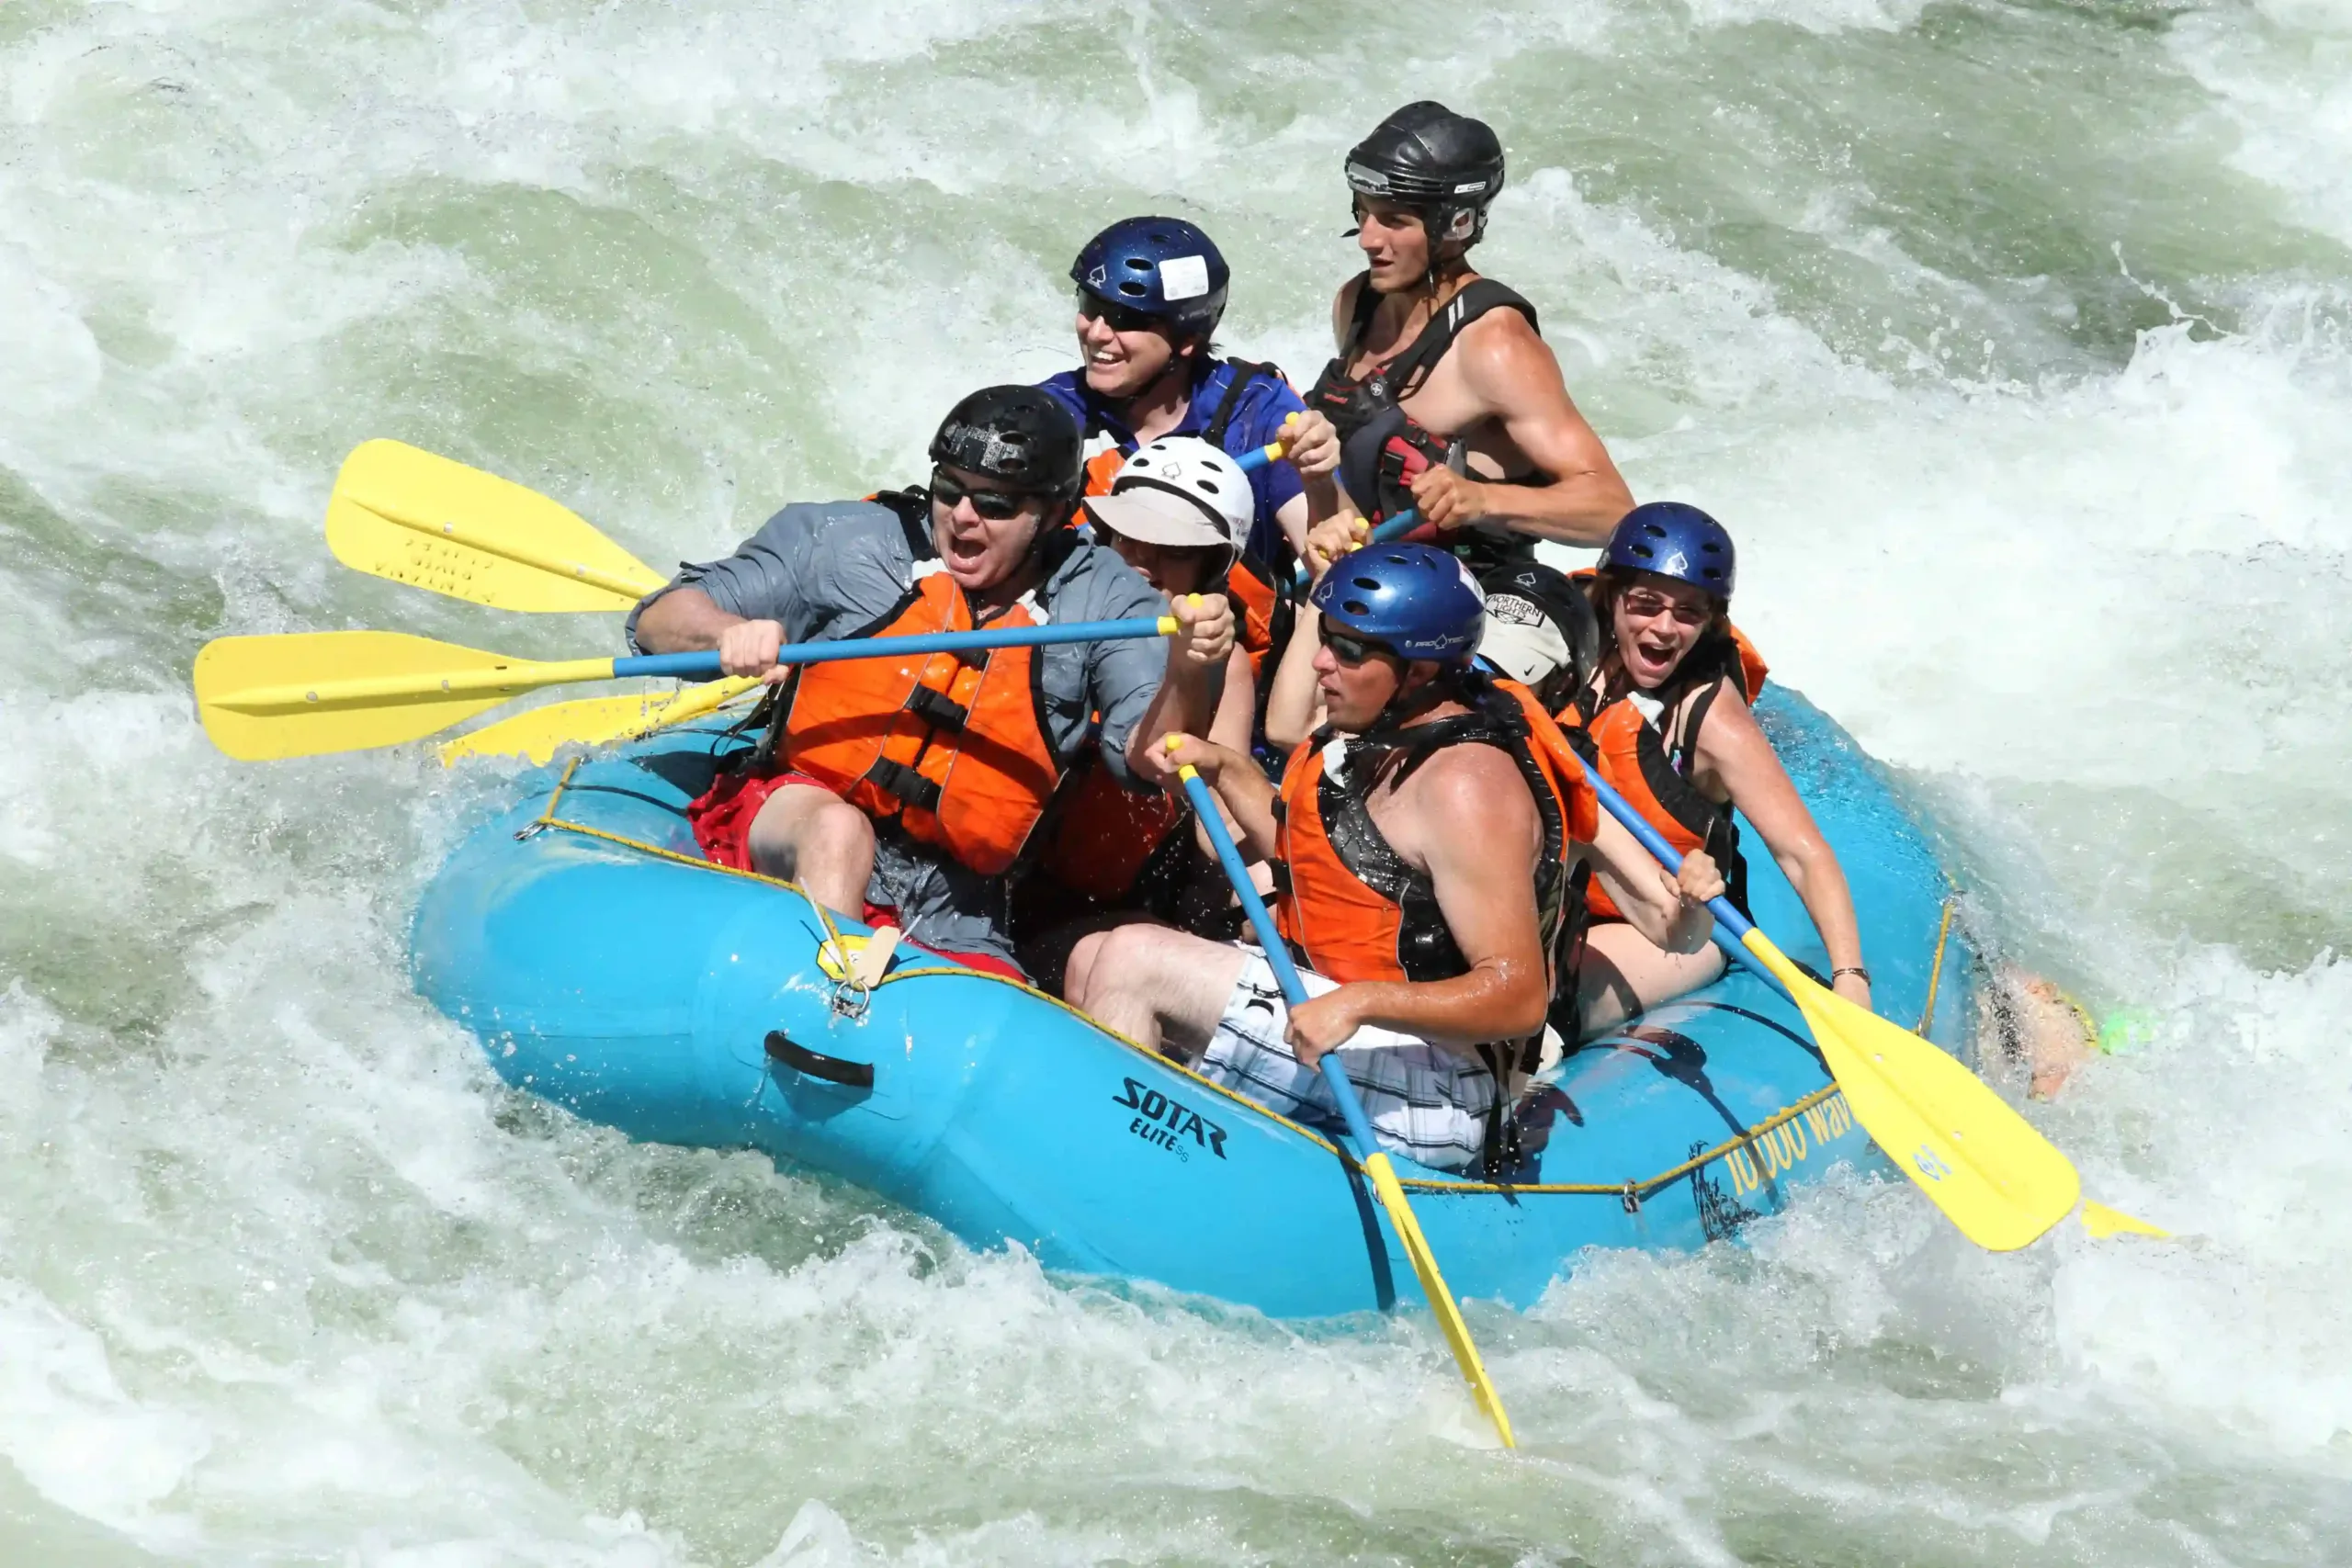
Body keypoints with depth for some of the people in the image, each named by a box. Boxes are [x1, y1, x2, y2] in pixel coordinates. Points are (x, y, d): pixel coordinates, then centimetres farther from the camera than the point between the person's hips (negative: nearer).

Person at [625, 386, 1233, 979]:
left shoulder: (1100, 599, 8)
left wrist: (1189, 673, -27)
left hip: (944, 923, 2)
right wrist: (728, 634, -18)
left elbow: (1149, 756, -6)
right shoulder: (840, 542, 5)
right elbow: (658, 620, 4)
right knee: (840, 828, -36)